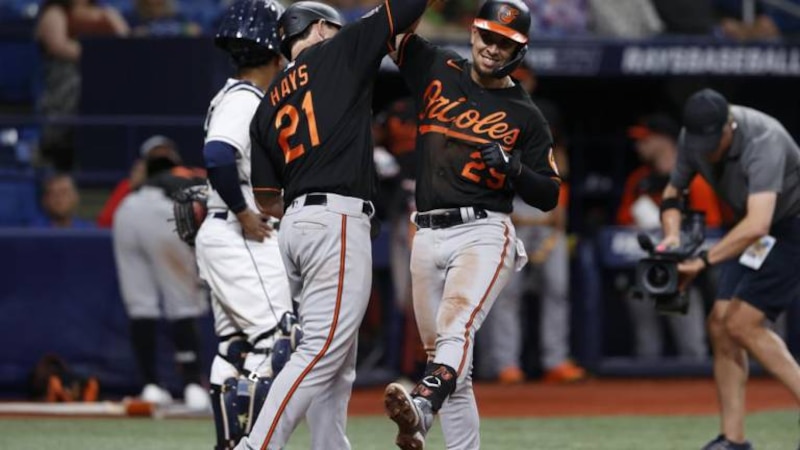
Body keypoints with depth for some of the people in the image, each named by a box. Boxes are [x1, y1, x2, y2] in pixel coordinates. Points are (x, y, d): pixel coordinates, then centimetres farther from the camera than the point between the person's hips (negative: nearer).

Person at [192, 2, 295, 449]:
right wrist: (244, 213, -20)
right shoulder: (246, 100, -15)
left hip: (219, 234, 10)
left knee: (234, 347, 12)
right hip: (242, 238, -10)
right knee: (273, 342, -11)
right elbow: (218, 156, -28)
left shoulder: (236, 96, 16)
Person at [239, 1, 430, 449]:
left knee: (337, 366, 12)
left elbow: (266, 199, 18)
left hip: (294, 226, 8)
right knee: (322, 351, -13)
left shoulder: (270, 104, 20)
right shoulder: (337, 53, 3)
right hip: (338, 223, -8)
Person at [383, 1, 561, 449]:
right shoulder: (437, 70, 13)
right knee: (443, 355, 7)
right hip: (428, 238, 5)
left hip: (484, 232, -5)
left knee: (457, 324, -30)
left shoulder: (525, 116, 7)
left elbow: (549, 196, 6)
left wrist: (512, 167, -12)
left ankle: (421, 409, -55)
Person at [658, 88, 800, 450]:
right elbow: (673, 191, 7)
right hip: (755, 235, 8)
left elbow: (757, 224, -45)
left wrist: (703, 261, -48)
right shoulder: (693, 137, -11)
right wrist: (672, 235, -13)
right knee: (720, 324, 0)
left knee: (741, 323, -17)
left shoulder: (763, 141, -34)